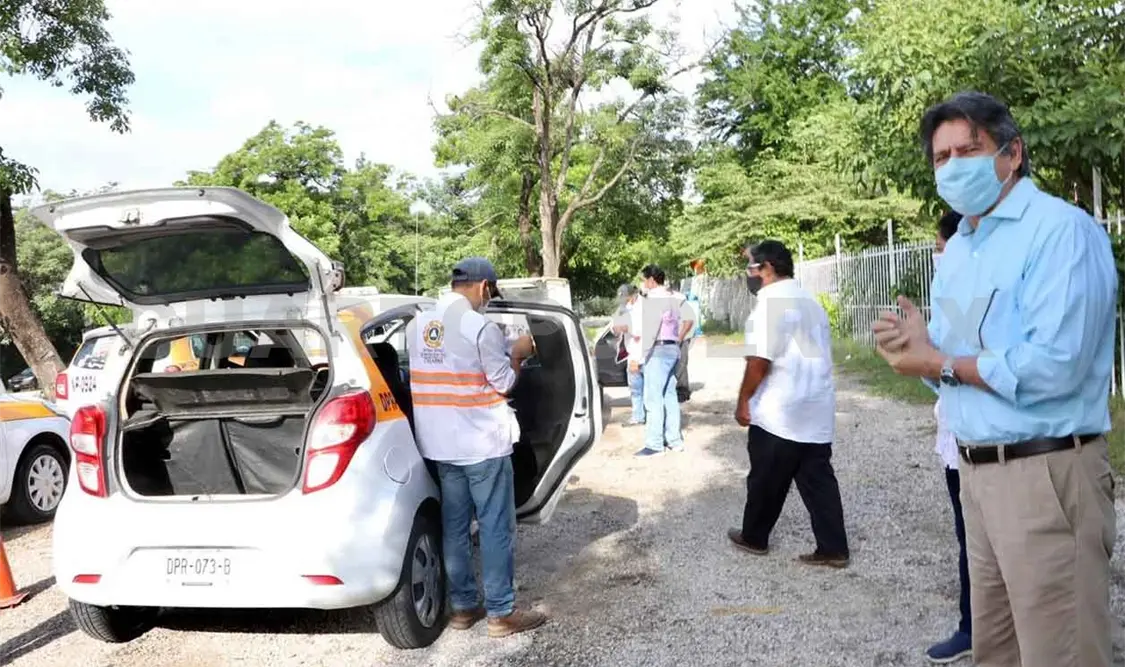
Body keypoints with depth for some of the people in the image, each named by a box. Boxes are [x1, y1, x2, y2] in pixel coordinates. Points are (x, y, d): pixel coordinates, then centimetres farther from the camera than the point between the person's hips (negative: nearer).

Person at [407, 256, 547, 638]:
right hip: (483, 443, -7)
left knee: (454, 526, 14)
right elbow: (504, 384, -10)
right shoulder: (481, 327, -16)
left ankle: (462, 607, 24)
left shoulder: (417, 324, 5)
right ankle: (501, 613, 11)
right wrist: (517, 354, 8)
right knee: (496, 527, 3)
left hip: (439, 444, 7)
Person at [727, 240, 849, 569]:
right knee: (818, 480, 10)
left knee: (766, 480, 8)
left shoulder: (769, 300, -14)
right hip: (816, 410, 8)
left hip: (779, 412, -8)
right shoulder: (810, 300, 15)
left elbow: (759, 359, -20)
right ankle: (833, 549, 11)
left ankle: (754, 537, 23)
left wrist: (743, 401, -10)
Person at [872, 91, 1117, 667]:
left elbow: (1053, 367, -25)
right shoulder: (956, 249, 13)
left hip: (1045, 473, -8)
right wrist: (914, 347, -6)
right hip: (976, 469, 8)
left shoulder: (1061, 229, -13)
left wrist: (942, 365, -13)